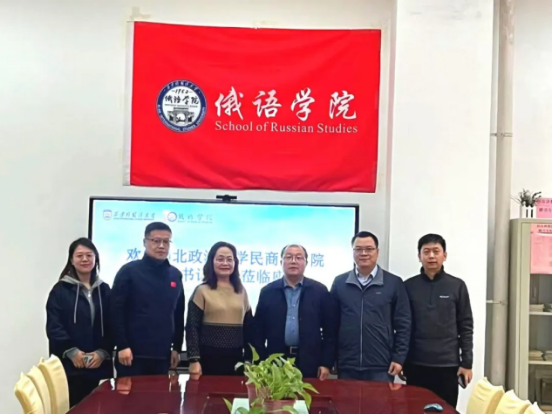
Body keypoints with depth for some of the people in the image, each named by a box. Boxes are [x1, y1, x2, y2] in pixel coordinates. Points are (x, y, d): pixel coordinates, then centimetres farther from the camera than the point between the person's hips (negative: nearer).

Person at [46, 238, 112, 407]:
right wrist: (71, 351, -15)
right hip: (68, 364, -3)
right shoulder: (60, 289, 2)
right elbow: (53, 326, -5)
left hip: (97, 363, 3)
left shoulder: (104, 290, 12)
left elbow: (112, 326, 8)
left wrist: (103, 352, -6)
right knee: (71, 407, -6)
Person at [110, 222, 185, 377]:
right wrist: (122, 345, -12)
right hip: (133, 352, -4)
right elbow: (117, 311, -7)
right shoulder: (129, 271, -3)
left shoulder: (176, 275, 11)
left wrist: (177, 347, 13)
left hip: (162, 354, 4)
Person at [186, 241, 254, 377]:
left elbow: (248, 326, 13)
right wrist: (194, 360, -12)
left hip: (235, 358, 4)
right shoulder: (202, 291, -3)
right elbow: (192, 327, -6)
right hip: (209, 358, -4)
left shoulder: (241, 292, 9)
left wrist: (249, 358, 10)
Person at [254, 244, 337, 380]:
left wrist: (326, 363, -2)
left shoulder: (320, 291, 3)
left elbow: (330, 330, 3)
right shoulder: (268, 292, 5)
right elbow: (258, 331, 6)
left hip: (310, 364, -1)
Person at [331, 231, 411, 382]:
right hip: (347, 366, 1)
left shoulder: (394, 283, 2)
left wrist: (399, 358, -4)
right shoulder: (339, 282, 5)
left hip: (381, 367, -1)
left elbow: (403, 324, 2)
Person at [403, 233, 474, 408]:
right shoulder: (409, 286, 3)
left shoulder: (457, 286, 1)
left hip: (447, 365, -1)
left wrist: (466, 362, -1)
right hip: (415, 365, 1)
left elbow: (466, 327, 2)